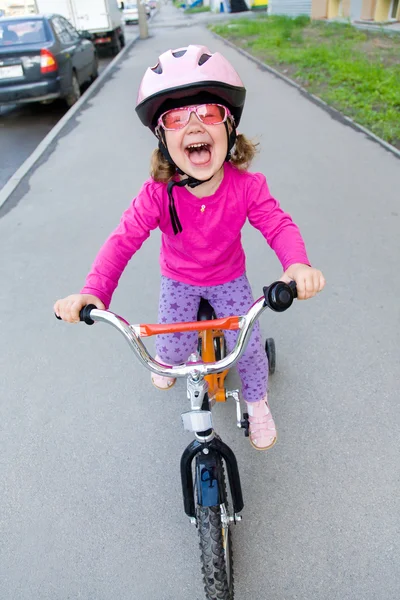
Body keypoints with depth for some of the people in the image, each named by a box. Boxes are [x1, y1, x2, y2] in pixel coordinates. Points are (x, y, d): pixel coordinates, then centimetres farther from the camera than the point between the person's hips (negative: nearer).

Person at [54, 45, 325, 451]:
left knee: (248, 348, -3)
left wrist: (297, 264, -48)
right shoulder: (157, 193, -28)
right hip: (178, 280, 0)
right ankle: (167, 360, 45)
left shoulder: (246, 186, -25)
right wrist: (93, 291, -45)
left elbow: (278, 226, -26)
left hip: (229, 278, 0)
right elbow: (124, 239, -30)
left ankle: (257, 403, 32)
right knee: (172, 349, 1)